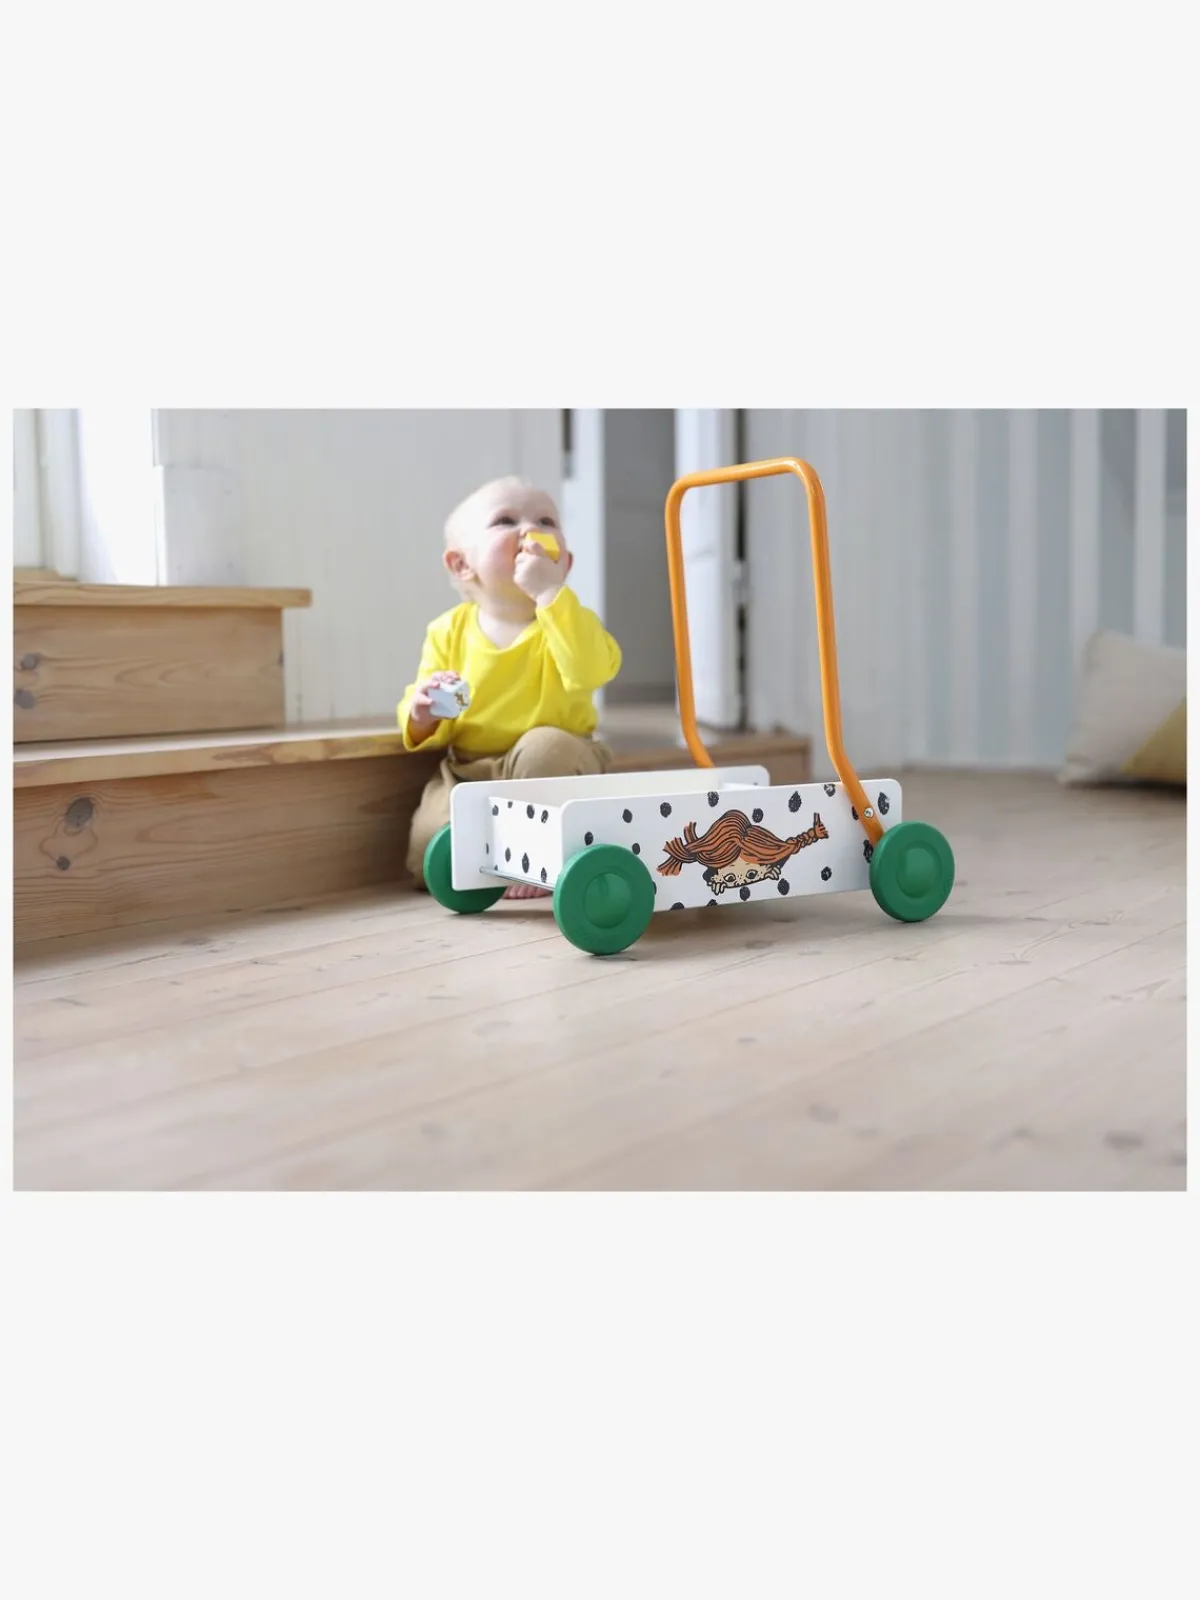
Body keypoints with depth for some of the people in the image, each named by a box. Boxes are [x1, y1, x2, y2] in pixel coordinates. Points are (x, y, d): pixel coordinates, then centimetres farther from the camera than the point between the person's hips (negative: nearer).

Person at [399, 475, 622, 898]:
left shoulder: (567, 617, -6)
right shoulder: (450, 632, -1)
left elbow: (591, 671, -31)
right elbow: (423, 729, 6)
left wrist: (550, 592, -33)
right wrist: (423, 715, -19)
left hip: (549, 765, -1)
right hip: (469, 773, 2)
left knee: (546, 748, -35)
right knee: (429, 858, -19)